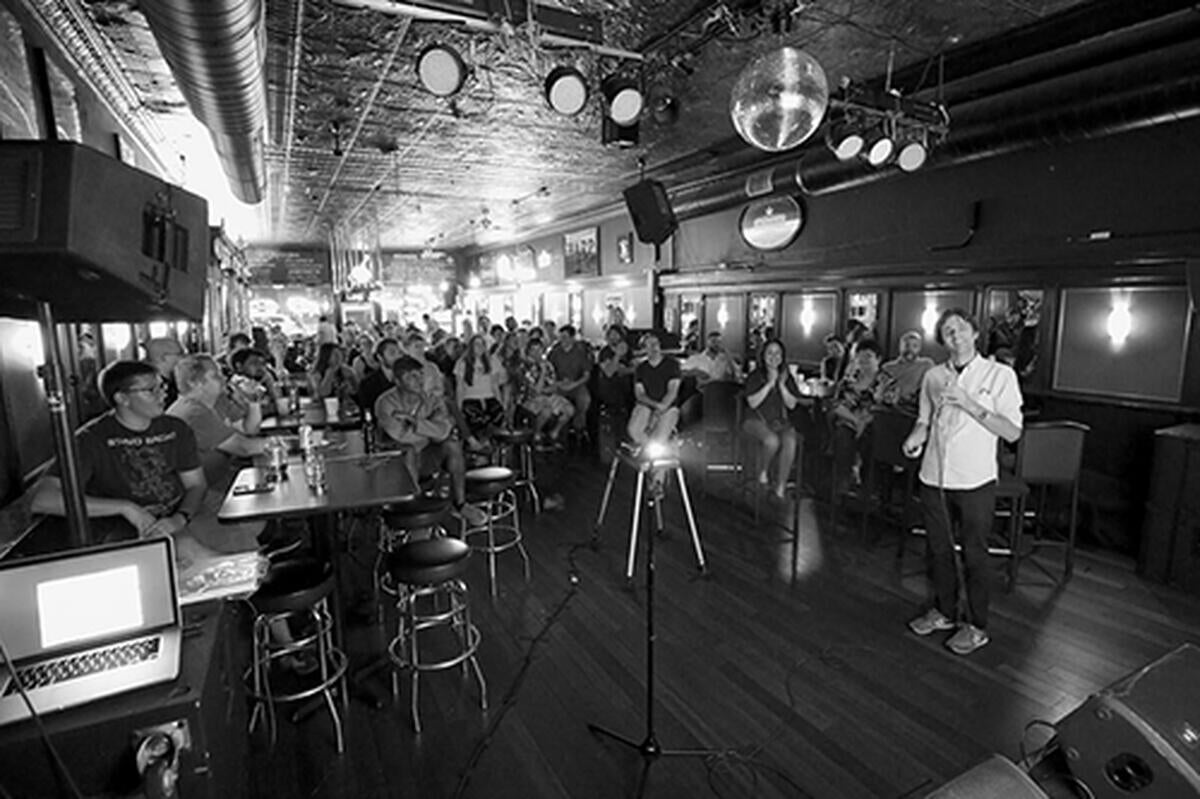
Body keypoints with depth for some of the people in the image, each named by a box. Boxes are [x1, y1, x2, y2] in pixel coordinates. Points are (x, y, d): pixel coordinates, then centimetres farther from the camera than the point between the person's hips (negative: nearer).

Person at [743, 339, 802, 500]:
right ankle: (763, 471, -4)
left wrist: (781, 385, -11)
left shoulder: (788, 377, 11)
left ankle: (780, 488, -21)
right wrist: (770, 384, -13)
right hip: (757, 420, -3)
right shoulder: (755, 376, 2)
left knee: (791, 442, -30)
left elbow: (792, 404, 2)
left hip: (781, 421, 3)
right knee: (772, 440, -35)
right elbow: (753, 402, -10)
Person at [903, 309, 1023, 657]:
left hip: (975, 481, -4)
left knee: (974, 555, 7)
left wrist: (971, 405, -20)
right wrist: (915, 439, -6)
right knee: (939, 549, 15)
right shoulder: (933, 376, 6)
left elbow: (1013, 432, -10)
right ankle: (944, 611, 34)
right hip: (934, 477, 4)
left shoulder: (1000, 375, -5)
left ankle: (977, 627, 24)